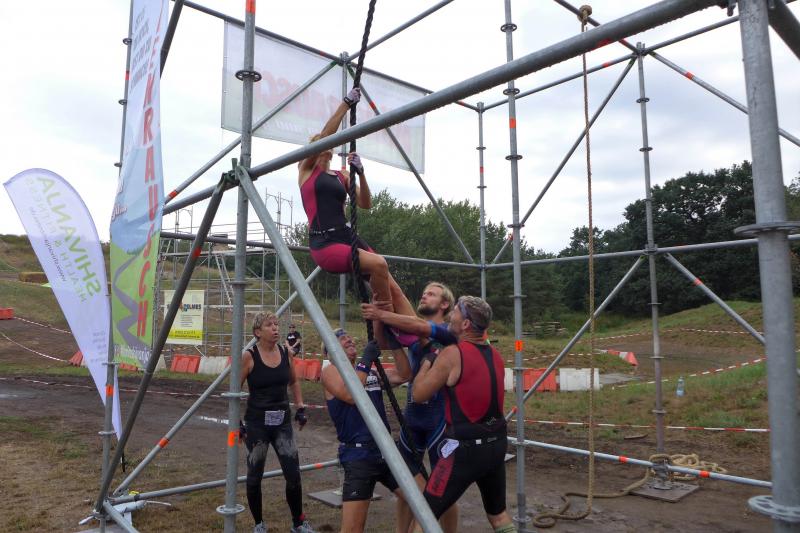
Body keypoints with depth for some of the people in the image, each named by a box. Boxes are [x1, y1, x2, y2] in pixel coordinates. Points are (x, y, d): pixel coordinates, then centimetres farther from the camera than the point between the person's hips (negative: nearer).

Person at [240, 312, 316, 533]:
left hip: (283, 421, 3)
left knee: (293, 474, 2)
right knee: (254, 475, 8)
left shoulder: (286, 353, 1)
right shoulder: (248, 357, -11)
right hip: (256, 423, -3)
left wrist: (300, 407, 9)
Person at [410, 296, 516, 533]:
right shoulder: (495, 355, 5)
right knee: (498, 512, 26)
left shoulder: (452, 354, -16)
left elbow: (419, 394, -10)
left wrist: (427, 359, 4)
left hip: (465, 448, -7)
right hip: (496, 444, 7)